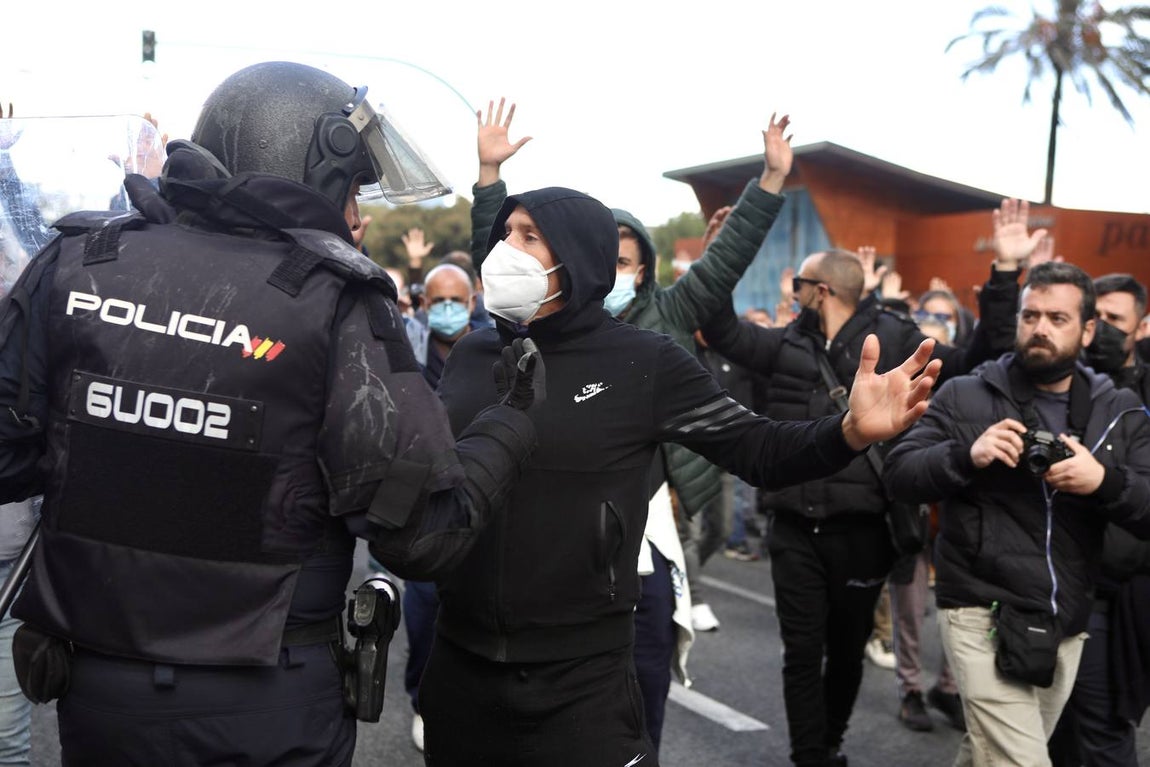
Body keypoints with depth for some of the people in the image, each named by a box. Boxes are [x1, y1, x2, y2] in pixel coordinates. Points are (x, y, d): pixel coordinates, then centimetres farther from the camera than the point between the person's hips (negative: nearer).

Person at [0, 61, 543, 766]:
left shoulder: (75, 262, -5)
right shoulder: (336, 305, -16)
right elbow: (424, 534, -15)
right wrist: (511, 421, 1)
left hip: (92, 688, 4)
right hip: (268, 710, -3)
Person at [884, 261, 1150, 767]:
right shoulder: (965, 396, -2)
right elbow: (899, 475, -8)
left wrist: (1107, 481, -22)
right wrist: (966, 455, -25)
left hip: (1066, 626, 4)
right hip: (984, 614, -4)